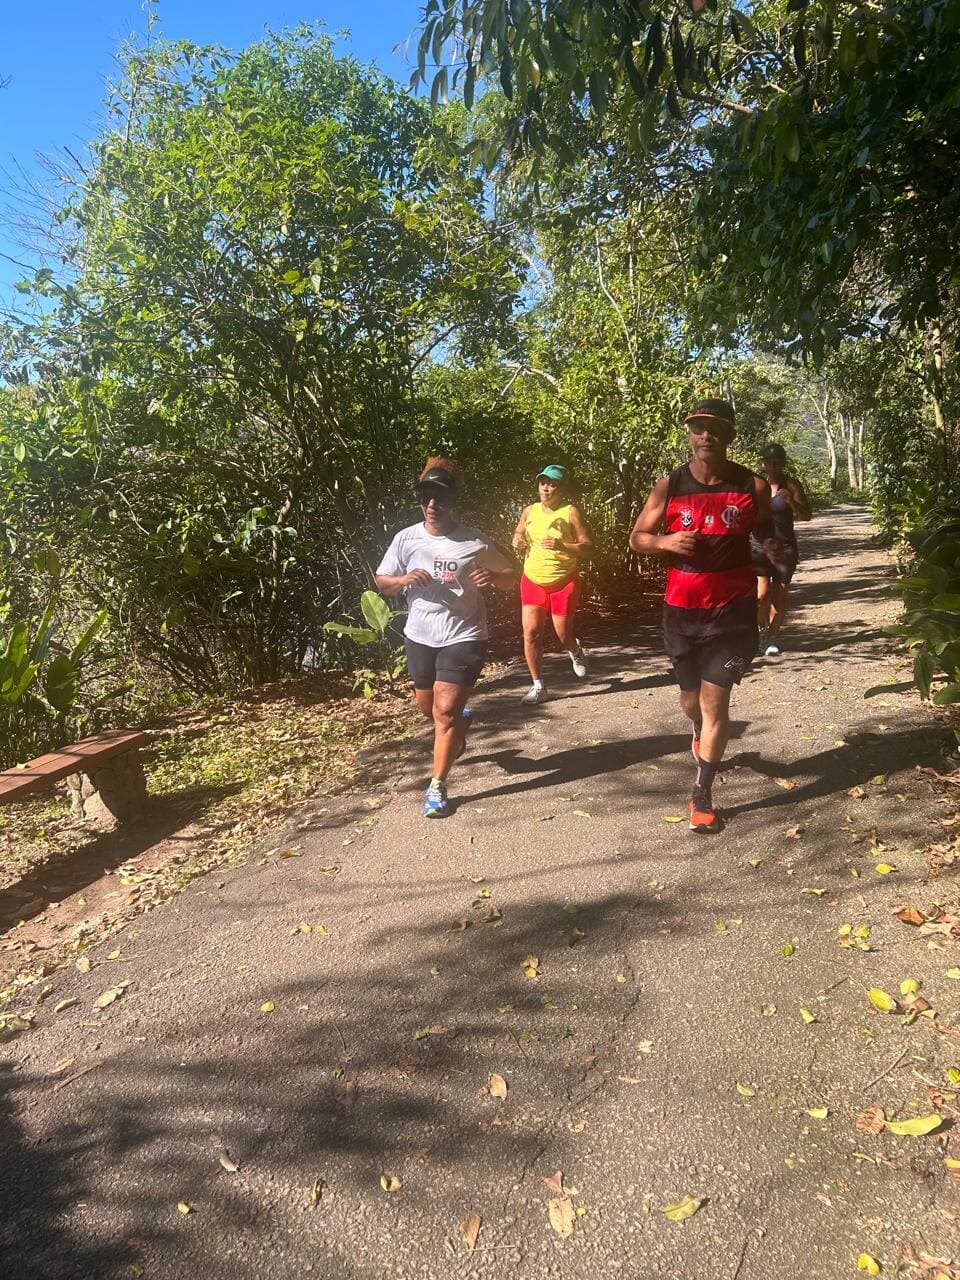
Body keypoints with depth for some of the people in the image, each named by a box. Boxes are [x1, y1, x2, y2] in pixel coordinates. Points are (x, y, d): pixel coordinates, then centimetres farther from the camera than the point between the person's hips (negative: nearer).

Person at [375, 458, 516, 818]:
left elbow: (511, 580, 0)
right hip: (420, 637, 4)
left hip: (464, 637, -4)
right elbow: (381, 582, 7)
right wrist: (404, 580, -15)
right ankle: (458, 727, 53)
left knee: (445, 711, -9)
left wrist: (493, 576, -23)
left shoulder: (474, 542, -8)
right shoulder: (406, 539, -2)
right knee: (427, 706, 19)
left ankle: (437, 788, 3)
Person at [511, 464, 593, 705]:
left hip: (564, 581, -3)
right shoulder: (529, 511, 4)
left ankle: (575, 652, 42)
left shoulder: (570, 512, -9)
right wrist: (518, 542, -4)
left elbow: (588, 547, -11)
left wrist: (562, 546, -27)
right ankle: (538, 686, 6)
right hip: (532, 579, 3)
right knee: (531, 632, -6)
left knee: (563, 633, 3)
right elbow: (518, 537, 20)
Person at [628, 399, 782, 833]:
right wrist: (666, 542, -18)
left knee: (715, 702, -3)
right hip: (682, 610, 2)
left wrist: (772, 550, -12)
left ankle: (702, 793, 11)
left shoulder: (753, 487, -3)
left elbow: (767, 533, 12)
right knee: (690, 698, 18)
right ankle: (701, 733, 54)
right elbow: (637, 538, 3)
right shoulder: (669, 486, -3)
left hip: (733, 610, -2)